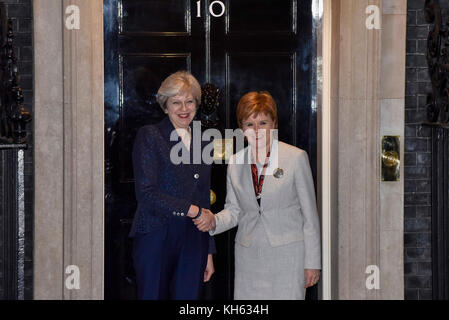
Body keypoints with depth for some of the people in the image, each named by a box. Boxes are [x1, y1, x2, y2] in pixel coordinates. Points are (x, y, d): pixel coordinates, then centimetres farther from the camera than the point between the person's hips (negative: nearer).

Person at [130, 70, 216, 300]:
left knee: (189, 296, 3)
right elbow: (146, 193, -12)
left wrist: (209, 252, 15)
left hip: (193, 242, 5)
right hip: (156, 239, -4)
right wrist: (190, 209, -10)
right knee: (153, 295, 0)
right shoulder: (149, 136, -2)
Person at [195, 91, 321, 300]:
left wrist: (312, 262, -3)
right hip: (249, 257, 3)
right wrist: (214, 221, -6)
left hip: (287, 254, -3)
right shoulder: (235, 163, 8)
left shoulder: (296, 157, -3)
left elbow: (310, 214, -1)